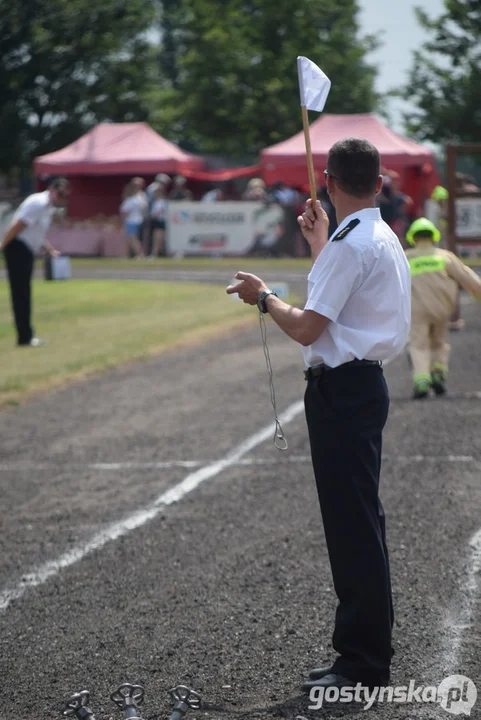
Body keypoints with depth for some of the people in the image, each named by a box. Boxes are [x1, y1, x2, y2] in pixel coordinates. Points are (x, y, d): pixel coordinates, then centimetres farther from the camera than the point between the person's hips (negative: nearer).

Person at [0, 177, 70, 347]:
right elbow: (17, 226, -20)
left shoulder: (48, 207, 13)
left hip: (27, 251, 10)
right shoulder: (39, 203, -18)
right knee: (20, 294, -6)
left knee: (23, 294, 13)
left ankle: (26, 336, 18)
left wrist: (51, 250, 15)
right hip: (18, 249, -10)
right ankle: (25, 337, -4)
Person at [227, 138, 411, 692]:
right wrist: (318, 241, 40)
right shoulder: (382, 239, 14)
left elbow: (307, 329, -21)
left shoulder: (349, 245, -18)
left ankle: (363, 665, -3)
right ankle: (367, 649, 26)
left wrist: (264, 297, -3)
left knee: (352, 526, -7)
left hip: (342, 391, -11)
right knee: (359, 522, 16)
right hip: (363, 383, 11)